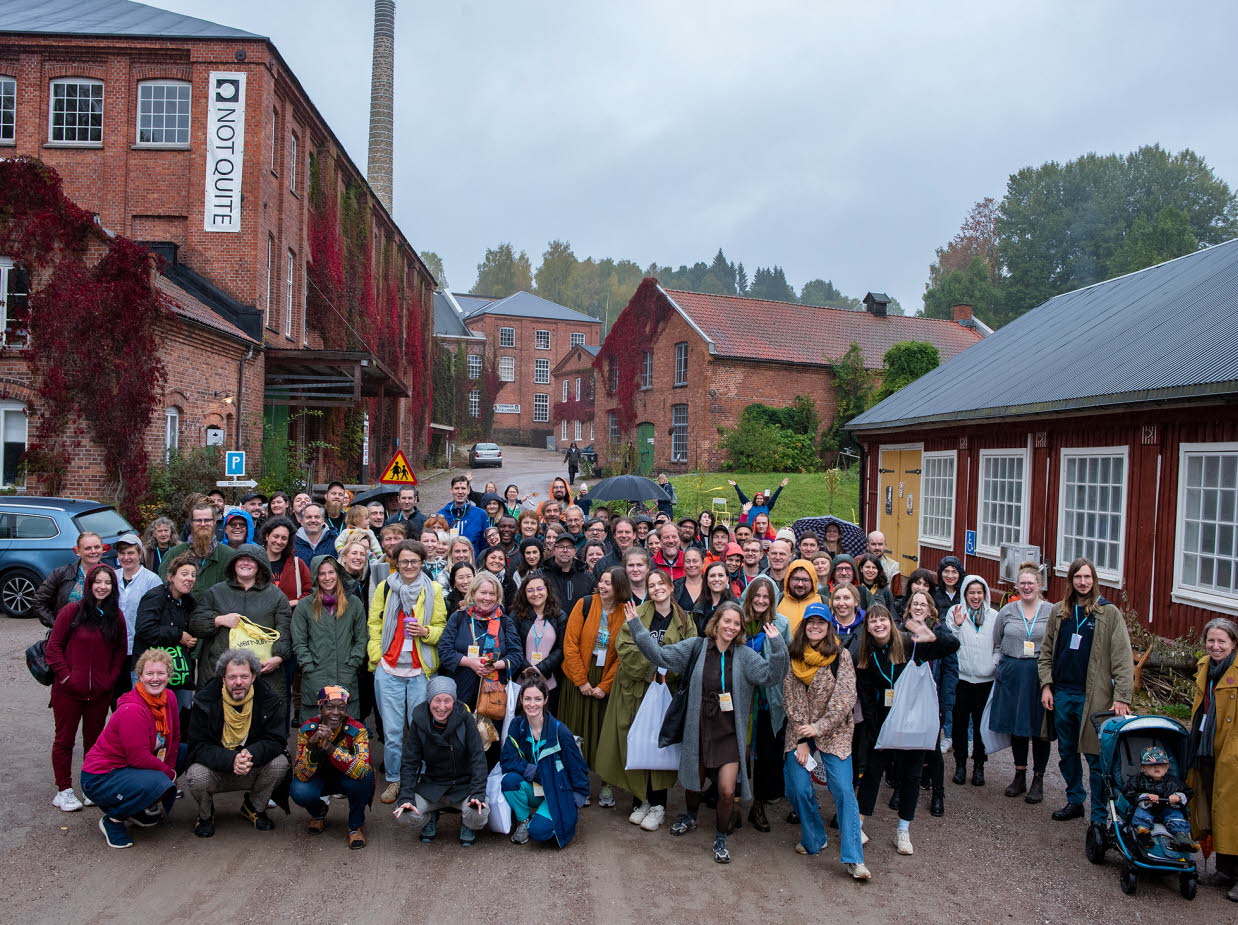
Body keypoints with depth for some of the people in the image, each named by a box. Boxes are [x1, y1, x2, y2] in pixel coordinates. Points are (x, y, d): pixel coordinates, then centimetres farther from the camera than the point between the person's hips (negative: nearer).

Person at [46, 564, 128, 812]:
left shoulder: (116, 617, 5)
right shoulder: (72, 611, -7)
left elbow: (120, 652, 11)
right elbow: (53, 645, -6)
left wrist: (111, 679, 0)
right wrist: (65, 676, -10)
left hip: (100, 693, 3)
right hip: (68, 690, -3)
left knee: (94, 739, 12)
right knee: (64, 739, 7)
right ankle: (63, 791, 16)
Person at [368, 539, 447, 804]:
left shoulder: (433, 590, 4)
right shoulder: (384, 587, 6)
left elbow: (441, 628, 8)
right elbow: (374, 625, 8)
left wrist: (426, 631, -12)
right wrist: (376, 656, -2)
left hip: (421, 670, 0)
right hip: (388, 669, 1)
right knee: (392, 730, 3)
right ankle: (393, 780, 17)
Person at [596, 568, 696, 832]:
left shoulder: (684, 621, 6)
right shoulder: (637, 614, 3)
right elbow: (624, 646, -8)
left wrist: (666, 671, -19)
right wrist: (652, 665, -16)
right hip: (635, 689, 0)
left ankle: (657, 804, 10)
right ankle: (640, 800, 15)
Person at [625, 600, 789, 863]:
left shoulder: (745, 656, -6)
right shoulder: (696, 647, -5)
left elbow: (772, 675, -17)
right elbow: (661, 655, -8)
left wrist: (777, 645, -31)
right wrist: (636, 627, -14)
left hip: (729, 733, -1)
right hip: (699, 730, 1)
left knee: (727, 791, -8)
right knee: (694, 782, 20)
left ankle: (721, 838, 19)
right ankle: (691, 817, 54)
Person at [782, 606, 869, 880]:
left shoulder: (840, 655, -5)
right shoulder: (793, 656, 2)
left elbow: (845, 697, -11)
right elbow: (791, 698, 0)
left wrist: (818, 727, -18)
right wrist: (801, 739, -7)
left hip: (834, 732, -2)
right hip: (800, 732, 2)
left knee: (843, 789, -11)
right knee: (799, 788, -5)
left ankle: (853, 858, -8)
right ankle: (813, 840, 20)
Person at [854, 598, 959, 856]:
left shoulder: (910, 644, -10)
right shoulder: (864, 657, -2)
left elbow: (953, 645, -15)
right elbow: (866, 698, 0)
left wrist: (932, 638, -35)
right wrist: (874, 733, -5)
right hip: (882, 721, 1)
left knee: (910, 773, 6)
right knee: (873, 769, 5)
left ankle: (903, 831, 17)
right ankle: (859, 823, 17)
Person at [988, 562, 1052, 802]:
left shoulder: (1052, 611, -2)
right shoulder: (1007, 611, 5)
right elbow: (996, 643, 14)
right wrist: (1001, 665, 4)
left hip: (1040, 676, -2)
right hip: (1012, 675, 2)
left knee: (1040, 728, 3)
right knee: (1016, 726, 10)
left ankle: (1038, 780, 16)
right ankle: (1019, 776, 23)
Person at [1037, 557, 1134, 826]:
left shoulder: (1109, 613, -5)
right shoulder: (1059, 612, 8)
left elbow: (1123, 659, -7)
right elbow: (1046, 652, 13)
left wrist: (1122, 698, -13)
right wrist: (1046, 685, 3)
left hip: (1092, 696, -5)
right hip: (1061, 693, 5)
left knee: (1095, 756, -2)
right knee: (1066, 752, 15)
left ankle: (1100, 817, 8)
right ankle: (1074, 801, 32)